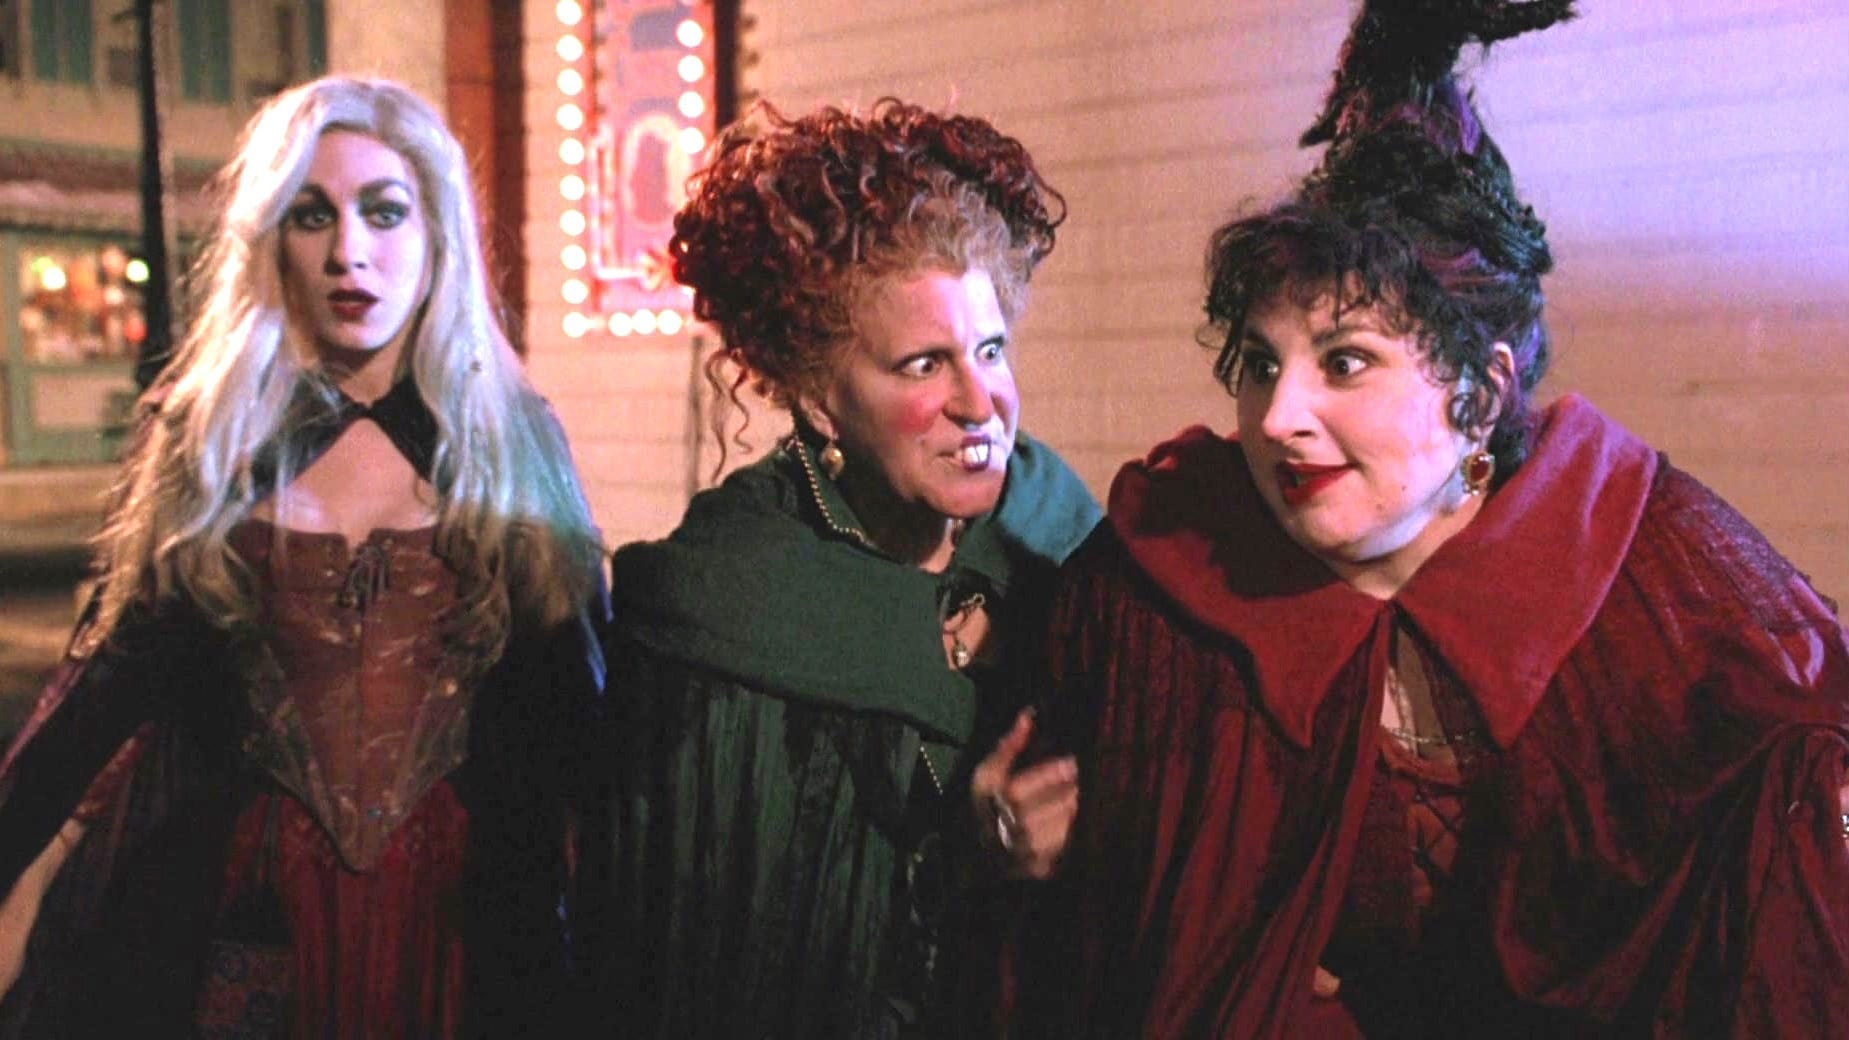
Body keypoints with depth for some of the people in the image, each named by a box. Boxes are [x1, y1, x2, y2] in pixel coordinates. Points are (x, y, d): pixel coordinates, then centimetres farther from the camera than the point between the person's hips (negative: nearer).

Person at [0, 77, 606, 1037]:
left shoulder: (513, 440, 0)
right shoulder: (201, 436, -1)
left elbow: (572, 704, 2)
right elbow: (117, 670, 3)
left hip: (465, 915, 0)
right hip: (228, 920, 0)